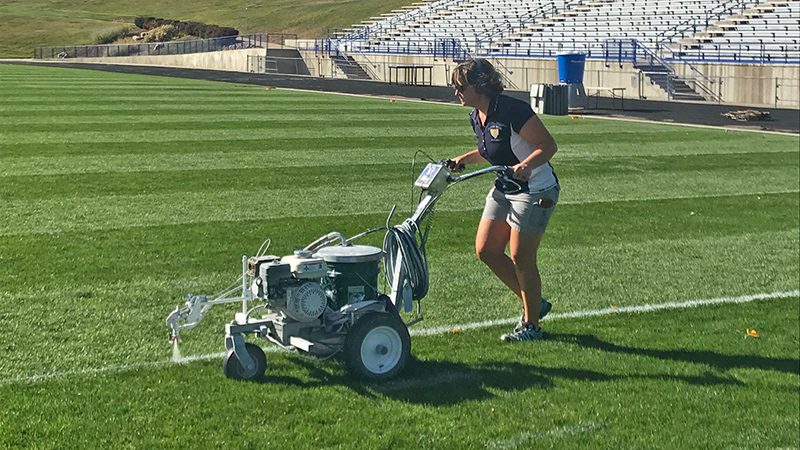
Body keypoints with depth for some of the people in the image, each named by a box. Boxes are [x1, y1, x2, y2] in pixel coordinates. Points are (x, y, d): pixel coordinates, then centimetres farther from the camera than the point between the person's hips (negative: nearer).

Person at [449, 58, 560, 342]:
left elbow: (548, 145, -21)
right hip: (504, 189, 9)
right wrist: (466, 158, 4)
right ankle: (534, 303, 23)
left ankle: (531, 325, 14)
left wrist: (527, 165, -38)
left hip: (535, 192, -9)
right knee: (485, 250, 7)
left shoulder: (512, 111, -23)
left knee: (521, 259, -4)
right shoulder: (476, 116, 3)